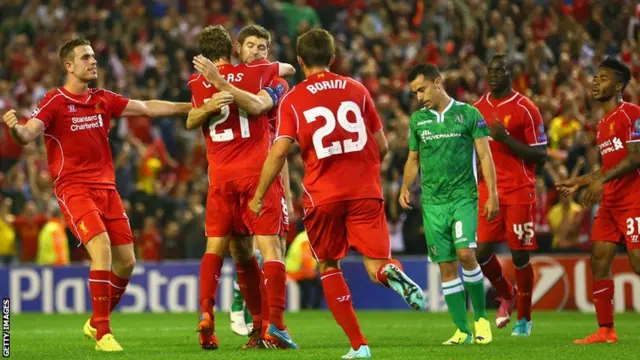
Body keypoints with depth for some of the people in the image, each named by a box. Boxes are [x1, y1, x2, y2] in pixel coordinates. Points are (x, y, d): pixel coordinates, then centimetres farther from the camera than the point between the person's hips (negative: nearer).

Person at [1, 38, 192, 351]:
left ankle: (96, 323, 26)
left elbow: (148, 108, 16)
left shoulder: (103, 99, 10)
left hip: (106, 188, 6)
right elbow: (29, 134, -19)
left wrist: (196, 107, 14)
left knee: (126, 261, 4)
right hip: (74, 189, -6)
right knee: (102, 250, -23)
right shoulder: (55, 102, -7)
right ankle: (103, 334, -17)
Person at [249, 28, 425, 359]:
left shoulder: (292, 100, 1)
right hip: (365, 191, 1)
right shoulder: (357, 90, 9)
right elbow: (382, 146, 10)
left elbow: (279, 152, -9)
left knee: (328, 266, 17)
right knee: (375, 265, 1)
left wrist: (259, 196, -1)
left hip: (323, 195, -1)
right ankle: (391, 272, -38)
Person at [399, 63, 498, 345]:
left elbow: (484, 155, -1)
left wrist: (492, 194, -7)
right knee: (446, 266, 0)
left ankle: (481, 317, 0)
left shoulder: (468, 114, 0)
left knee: (465, 254, -19)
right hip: (432, 202, 3)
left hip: (464, 197, -3)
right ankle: (463, 330, 4)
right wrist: (405, 188, 2)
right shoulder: (417, 120, 10)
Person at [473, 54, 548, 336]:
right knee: (481, 251, -4)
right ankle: (506, 295, 24)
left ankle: (524, 317, 13)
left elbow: (541, 155, -8)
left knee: (519, 254, -2)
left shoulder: (525, 109, -5)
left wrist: (507, 139, -19)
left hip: (519, 191, -4)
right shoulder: (478, 108, 12)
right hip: (487, 190, 4)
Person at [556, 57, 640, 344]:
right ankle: (606, 331, 9)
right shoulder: (604, 123, 18)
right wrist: (579, 182, 22)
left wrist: (602, 180, -24)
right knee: (599, 259, 5)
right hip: (610, 203, 9)